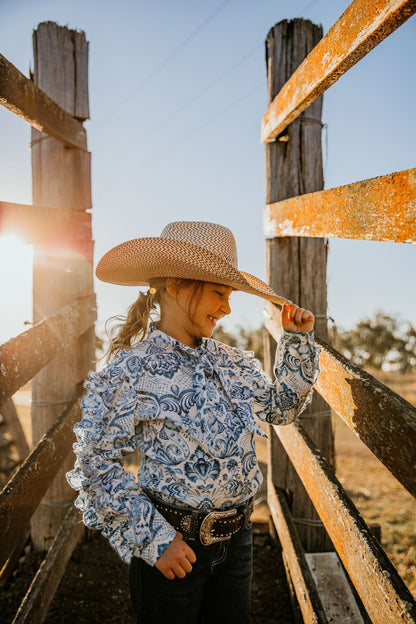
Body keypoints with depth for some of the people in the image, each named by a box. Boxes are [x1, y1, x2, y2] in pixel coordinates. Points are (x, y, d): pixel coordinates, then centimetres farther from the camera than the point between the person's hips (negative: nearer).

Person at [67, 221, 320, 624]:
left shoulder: (228, 361, 2)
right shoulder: (131, 372, -17)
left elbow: (281, 407, 14)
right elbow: (96, 465, -15)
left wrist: (298, 341, 4)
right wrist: (154, 538, -16)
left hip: (236, 536, 6)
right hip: (173, 545, -6)